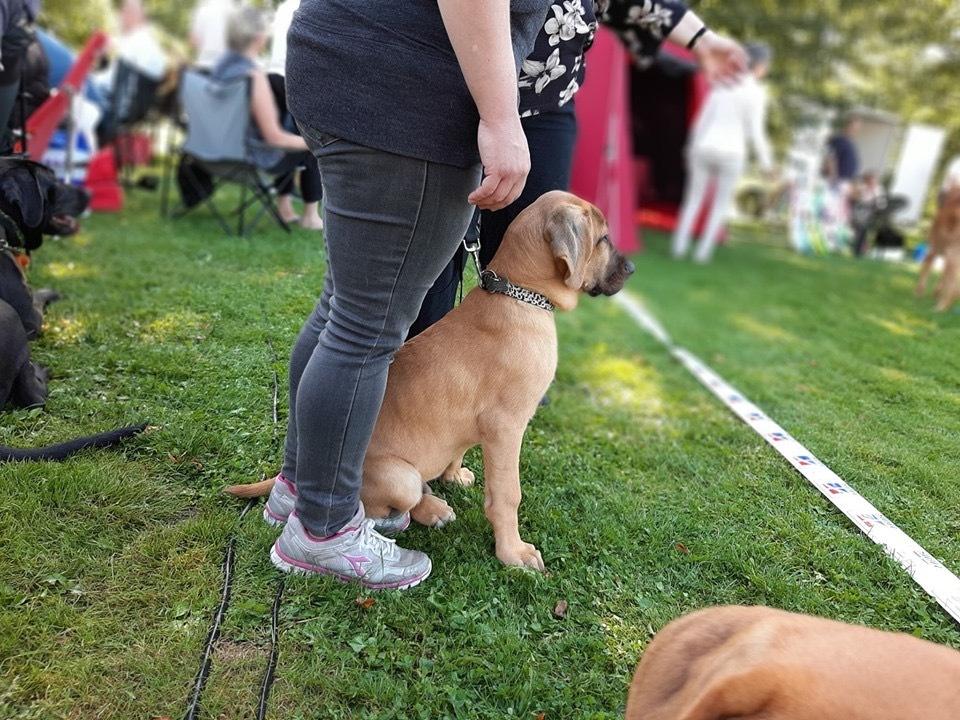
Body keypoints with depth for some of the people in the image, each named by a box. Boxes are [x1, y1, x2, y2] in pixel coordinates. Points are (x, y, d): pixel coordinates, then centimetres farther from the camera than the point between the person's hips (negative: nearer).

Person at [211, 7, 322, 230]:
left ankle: (284, 207, 35)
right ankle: (311, 216, 18)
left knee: (292, 142, 30)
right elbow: (274, 136, -23)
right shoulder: (253, 75, -26)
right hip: (251, 158, -9)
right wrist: (308, 141, -7)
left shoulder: (221, 65, 0)